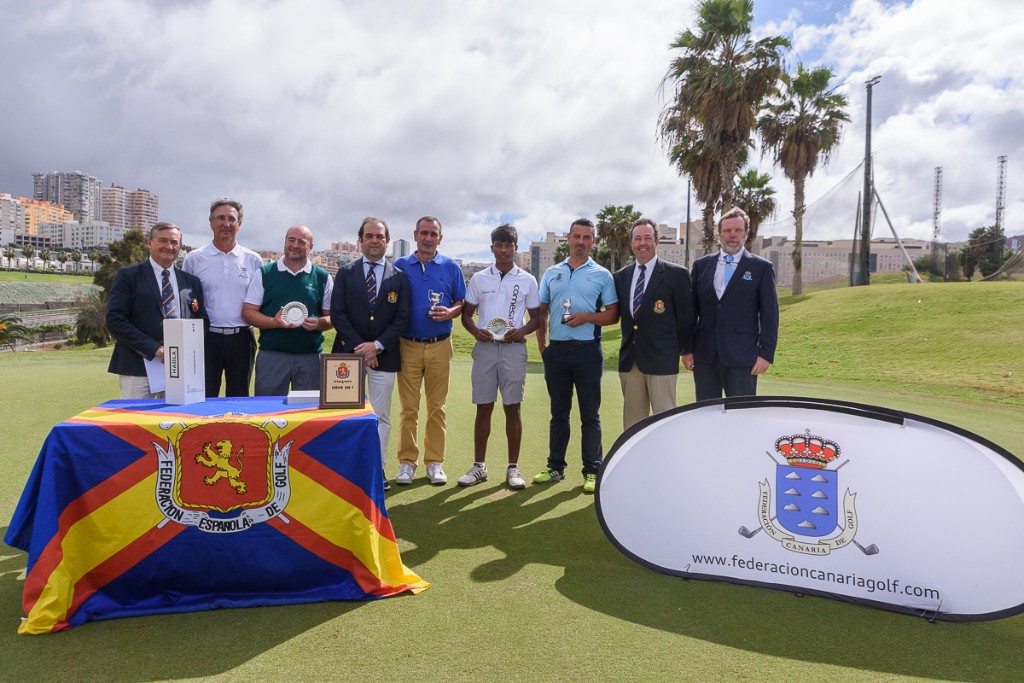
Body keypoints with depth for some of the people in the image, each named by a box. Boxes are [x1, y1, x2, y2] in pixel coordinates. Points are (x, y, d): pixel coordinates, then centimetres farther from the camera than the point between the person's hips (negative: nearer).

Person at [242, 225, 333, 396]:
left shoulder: (322, 277, 8)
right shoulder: (264, 274, 5)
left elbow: (332, 316, 9)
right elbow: (248, 312, 2)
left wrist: (319, 323, -14)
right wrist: (274, 322, -16)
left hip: (311, 356, 1)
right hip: (271, 355, -1)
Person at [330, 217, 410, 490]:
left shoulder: (399, 277, 6)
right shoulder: (346, 272, 6)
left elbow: (402, 318, 0)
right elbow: (337, 313, -1)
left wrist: (377, 345, -11)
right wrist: (360, 346, -10)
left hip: (384, 354, 0)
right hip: (349, 352, 0)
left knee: (381, 416, 4)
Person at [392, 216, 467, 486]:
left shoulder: (451, 267, 7)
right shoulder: (400, 266, 6)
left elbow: (462, 302, 10)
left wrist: (450, 312, -11)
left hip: (440, 345, 1)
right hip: (408, 345, 0)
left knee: (437, 406, 5)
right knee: (408, 407, 1)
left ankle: (434, 462, 14)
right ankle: (407, 461, 11)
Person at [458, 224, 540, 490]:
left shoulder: (527, 280, 5)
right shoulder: (479, 278, 8)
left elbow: (536, 316, 8)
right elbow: (466, 313, 11)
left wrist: (521, 331, -11)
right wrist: (476, 331, -9)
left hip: (514, 349, -1)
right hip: (485, 348, 1)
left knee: (512, 408, 2)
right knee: (483, 407, 5)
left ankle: (513, 468, 12)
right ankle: (479, 466, 16)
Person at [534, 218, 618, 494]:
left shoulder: (602, 275, 3)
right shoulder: (552, 273, 11)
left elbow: (613, 315, 1)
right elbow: (542, 312, 14)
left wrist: (586, 317, -15)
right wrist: (541, 345, 6)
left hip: (587, 350, -3)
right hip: (557, 350, 3)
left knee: (590, 414, 2)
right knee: (558, 412, 12)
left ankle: (592, 471, 11)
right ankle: (555, 467, 22)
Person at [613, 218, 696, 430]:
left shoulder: (677, 274, -4)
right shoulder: (620, 276, 10)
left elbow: (686, 317, -1)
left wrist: (679, 350, 3)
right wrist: (629, 342, 10)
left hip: (661, 359, -4)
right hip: (629, 360, 5)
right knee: (632, 421, 12)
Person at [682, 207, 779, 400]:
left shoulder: (761, 268, 2)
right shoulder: (701, 265, 10)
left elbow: (770, 313, 0)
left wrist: (766, 353, -7)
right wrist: (686, 349, 6)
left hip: (741, 357, -3)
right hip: (704, 355, 3)